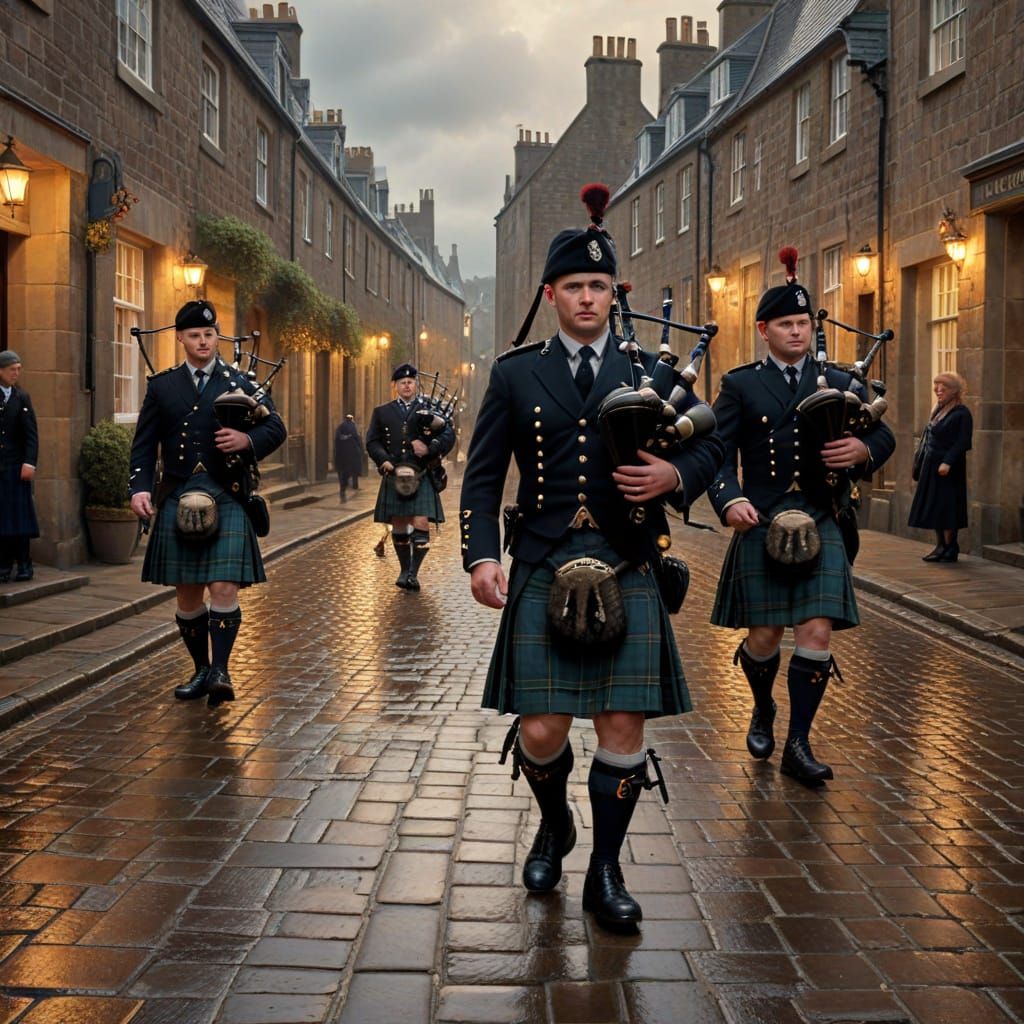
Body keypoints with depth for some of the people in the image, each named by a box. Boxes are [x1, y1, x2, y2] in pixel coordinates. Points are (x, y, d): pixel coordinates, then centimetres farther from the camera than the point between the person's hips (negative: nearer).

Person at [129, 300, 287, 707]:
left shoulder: (241, 383, 8)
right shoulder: (161, 386, 10)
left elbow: (276, 428, 6)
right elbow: (144, 444, 8)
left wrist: (247, 440, -15)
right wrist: (140, 487, -7)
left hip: (227, 499, -2)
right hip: (178, 501, 2)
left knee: (223, 588, -13)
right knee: (187, 594, 7)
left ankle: (221, 671, -8)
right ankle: (201, 669, 22)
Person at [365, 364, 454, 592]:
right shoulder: (382, 412, 12)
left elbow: (449, 436, -1)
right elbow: (372, 442, 7)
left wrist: (429, 448, -18)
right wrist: (384, 460, -12)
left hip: (422, 477, -2)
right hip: (394, 477, 2)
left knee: (421, 524, -12)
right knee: (399, 526, 8)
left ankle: (413, 573, -8)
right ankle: (404, 571, 23)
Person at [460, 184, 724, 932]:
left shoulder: (653, 372, 8)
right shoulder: (516, 375, 7)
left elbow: (710, 448, 14)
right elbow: (483, 476, 5)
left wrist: (676, 475, -9)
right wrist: (482, 556, -9)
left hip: (628, 571, 1)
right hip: (543, 569, 0)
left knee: (624, 726, -1)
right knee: (540, 730, -2)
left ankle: (606, 873, 16)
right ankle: (554, 826, 30)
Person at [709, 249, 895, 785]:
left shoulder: (838, 383, 11)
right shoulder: (740, 385, 3)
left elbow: (883, 435, 13)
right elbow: (718, 451, -5)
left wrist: (863, 450, -12)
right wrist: (729, 500, -23)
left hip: (821, 524, 2)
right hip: (761, 523, -2)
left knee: (817, 632, -7)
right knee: (765, 635, 3)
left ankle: (798, 745, 3)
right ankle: (763, 710, 34)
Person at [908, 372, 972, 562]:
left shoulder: (961, 413, -10)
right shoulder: (938, 411, 14)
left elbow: (962, 443, -17)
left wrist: (948, 462, -24)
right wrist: (920, 464, 14)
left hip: (948, 467, -8)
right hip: (931, 464, 8)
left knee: (945, 505, -7)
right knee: (933, 505, 9)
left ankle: (949, 548, -3)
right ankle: (941, 545, 15)